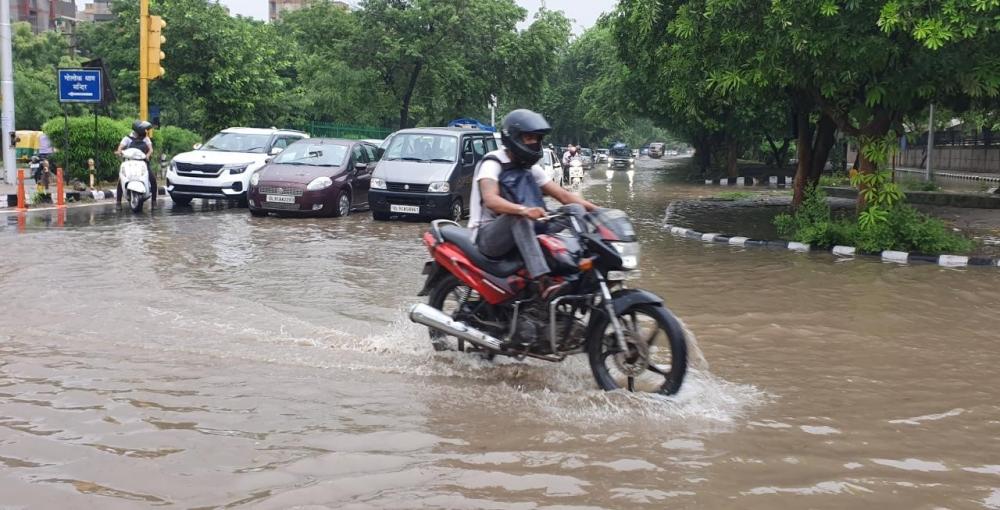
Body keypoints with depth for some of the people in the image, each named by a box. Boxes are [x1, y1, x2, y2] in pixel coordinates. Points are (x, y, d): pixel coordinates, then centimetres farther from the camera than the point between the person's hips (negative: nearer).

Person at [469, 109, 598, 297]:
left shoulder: (531, 168, 15)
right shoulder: (492, 164, -9)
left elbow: (563, 195, 11)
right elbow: (491, 199, -29)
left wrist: (597, 210, -4)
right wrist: (523, 210, -47)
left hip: (526, 231, 7)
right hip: (489, 235, -7)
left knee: (575, 209, -8)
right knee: (520, 216, -40)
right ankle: (542, 281, -50)